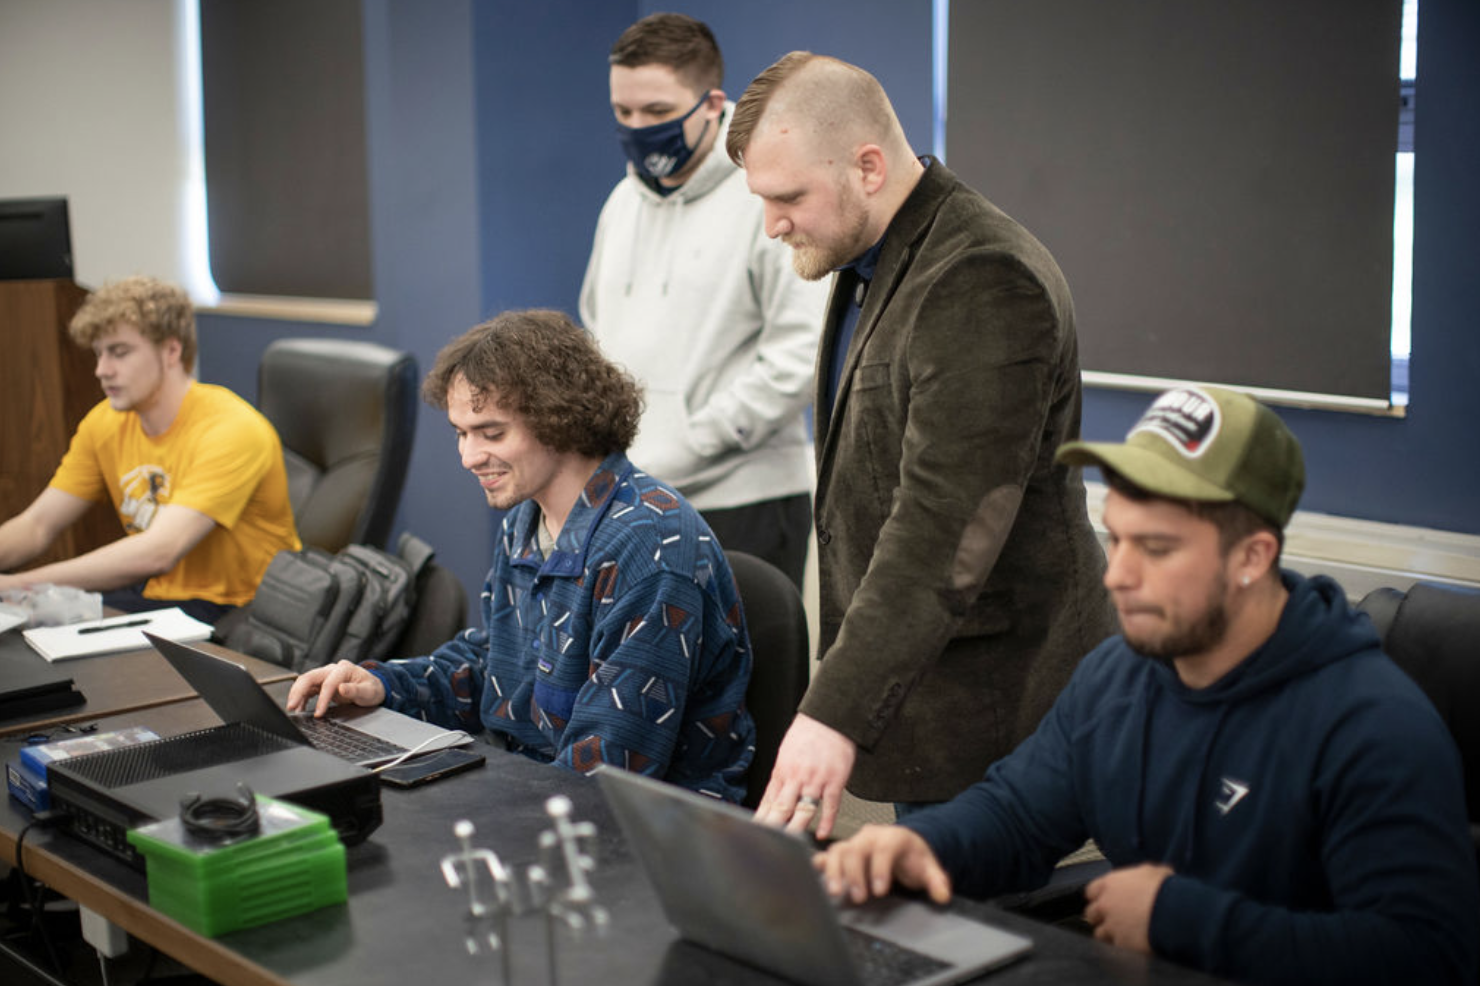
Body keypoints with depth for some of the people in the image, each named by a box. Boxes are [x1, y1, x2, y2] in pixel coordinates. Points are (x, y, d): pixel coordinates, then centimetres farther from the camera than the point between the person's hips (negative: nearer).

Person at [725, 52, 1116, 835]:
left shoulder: (984, 286, -21)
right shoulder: (869, 263, 12)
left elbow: (943, 534, -28)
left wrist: (836, 713, -30)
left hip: (994, 714, -9)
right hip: (923, 702, 9)